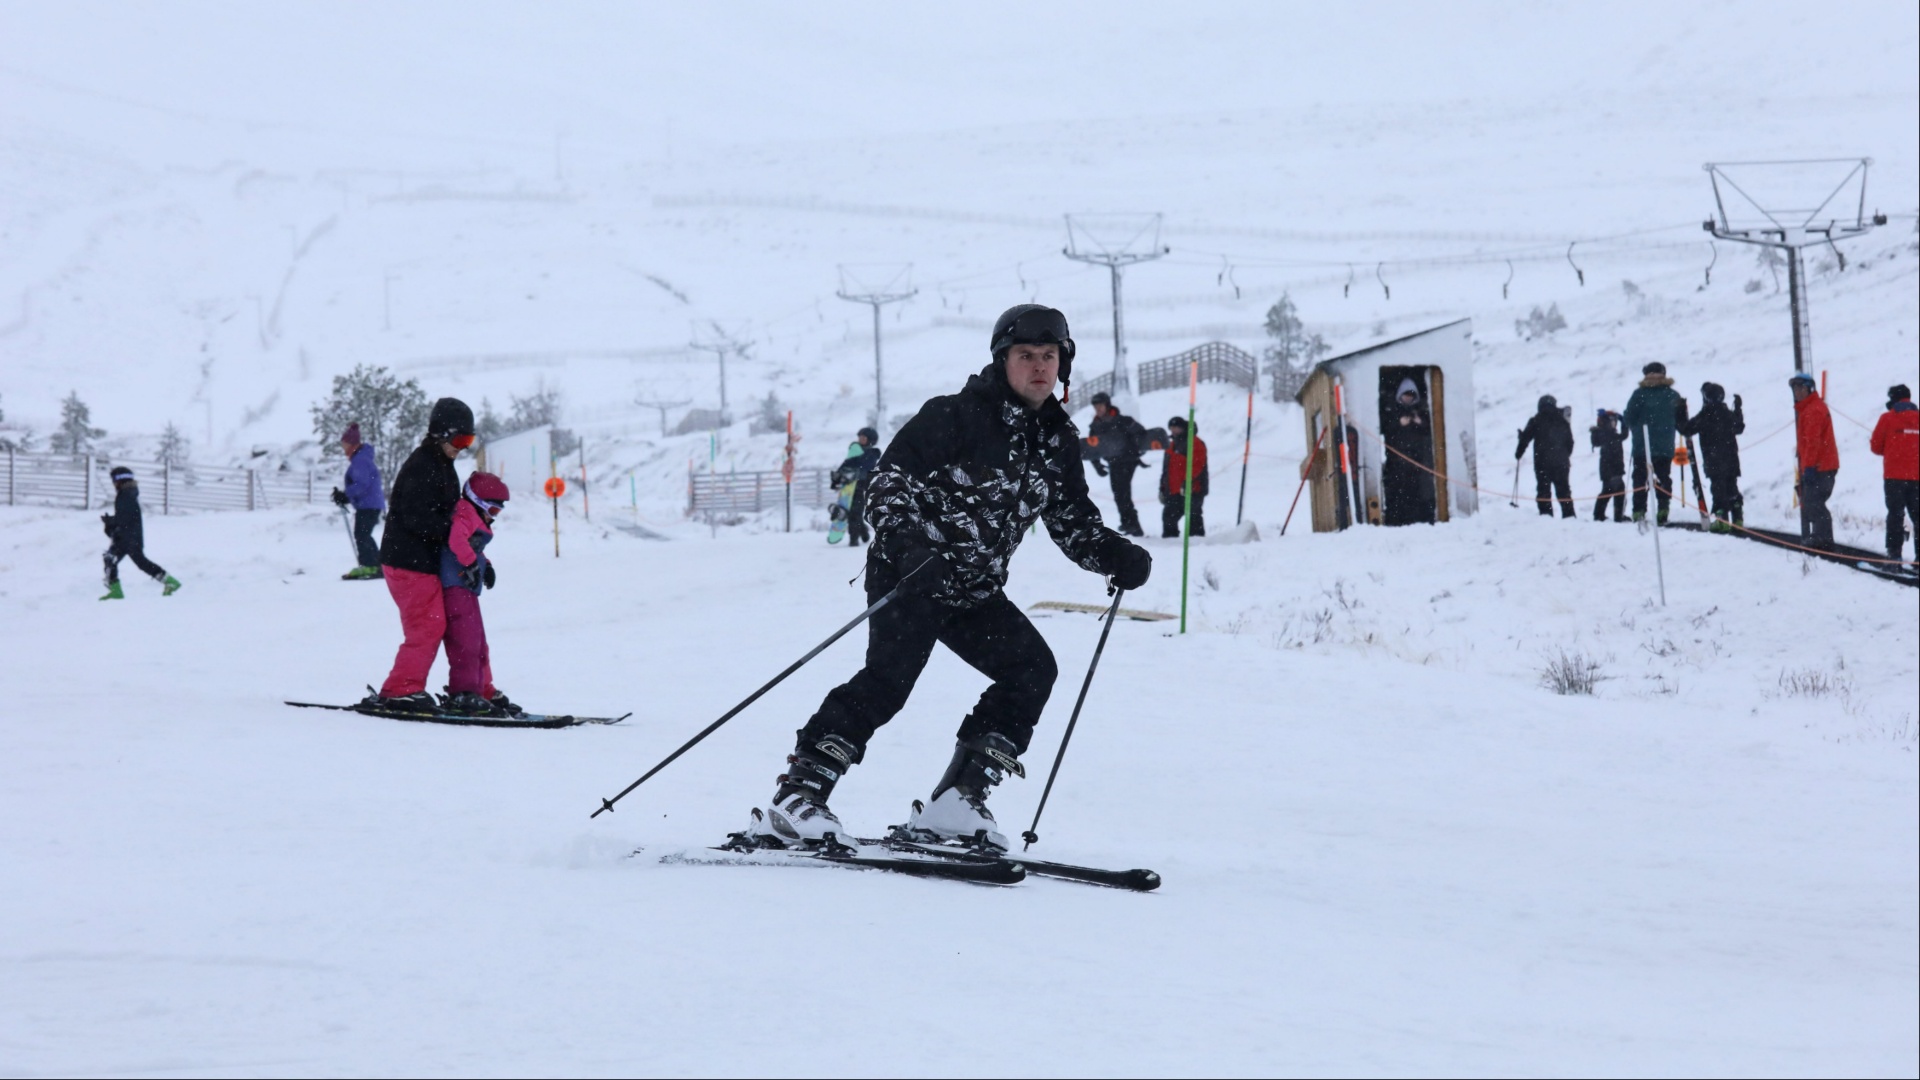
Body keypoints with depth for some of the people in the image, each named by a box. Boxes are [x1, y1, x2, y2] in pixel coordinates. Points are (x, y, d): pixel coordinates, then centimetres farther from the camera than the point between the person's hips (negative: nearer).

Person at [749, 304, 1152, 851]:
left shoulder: (1058, 442, 9)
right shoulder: (956, 416, -11)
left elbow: (1074, 522, 17)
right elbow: (891, 477, -14)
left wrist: (1117, 556, -2)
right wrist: (904, 538, -31)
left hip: (974, 591, 7)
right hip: (912, 574, -7)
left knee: (1033, 669, -7)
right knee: (890, 677, -23)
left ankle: (954, 803, -4)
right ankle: (796, 799, -21)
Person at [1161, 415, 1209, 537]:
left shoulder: (1195, 443, -8)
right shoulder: (1173, 444, 20)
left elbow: (1196, 466, -20)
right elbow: (1167, 469, 23)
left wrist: (1186, 483, -28)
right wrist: (1163, 488, 18)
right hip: (1174, 491, 9)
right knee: (1169, 517, 10)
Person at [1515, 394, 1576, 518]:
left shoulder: (1536, 421, -2)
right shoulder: (1562, 421, 10)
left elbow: (1525, 439, -1)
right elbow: (1570, 441, 16)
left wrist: (1518, 453, 13)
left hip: (1542, 461, -3)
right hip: (1561, 462, 3)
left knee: (1543, 489, -2)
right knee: (1563, 489, 8)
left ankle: (1546, 514, -11)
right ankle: (1569, 515, 6)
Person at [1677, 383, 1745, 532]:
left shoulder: (1704, 417, -12)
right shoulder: (1729, 415, 4)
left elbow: (1686, 429, -7)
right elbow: (1739, 428, 23)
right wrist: (1738, 409, 34)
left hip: (1713, 462, -5)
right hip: (1731, 460, 5)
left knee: (1718, 488, -4)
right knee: (1732, 489, 13)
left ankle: (1722, 520, -10)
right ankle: (1738, 518, 13)